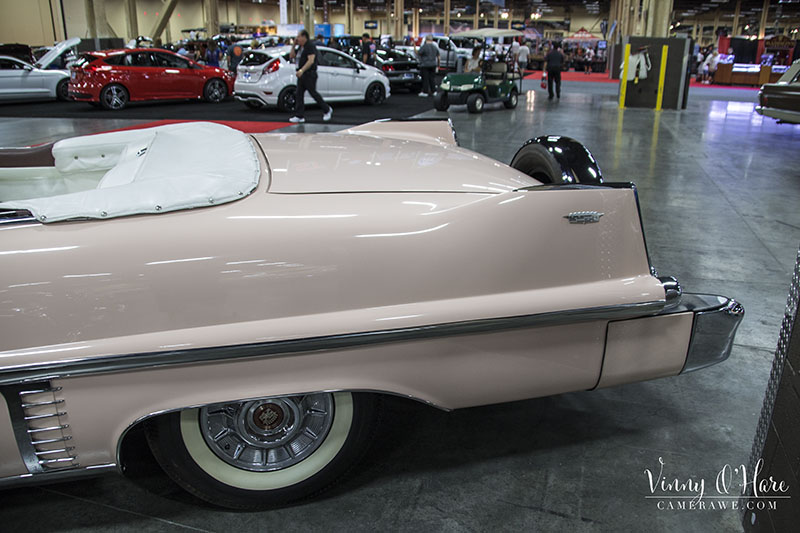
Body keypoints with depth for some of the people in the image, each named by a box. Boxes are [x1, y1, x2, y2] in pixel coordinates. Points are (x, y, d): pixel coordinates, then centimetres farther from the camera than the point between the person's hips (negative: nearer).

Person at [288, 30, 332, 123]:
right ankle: (299, 116, 3)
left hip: (309, 74, -9)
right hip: (302, 74, 9)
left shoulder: (310, 46, -12)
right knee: (299, 94, 3)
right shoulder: (300, 47, 16)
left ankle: (327, 110, 14)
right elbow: (291, 56, 22)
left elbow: (311, 60, -24)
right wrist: (293, 45, 8)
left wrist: (302, 70, -33)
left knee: (313, 93, -3)